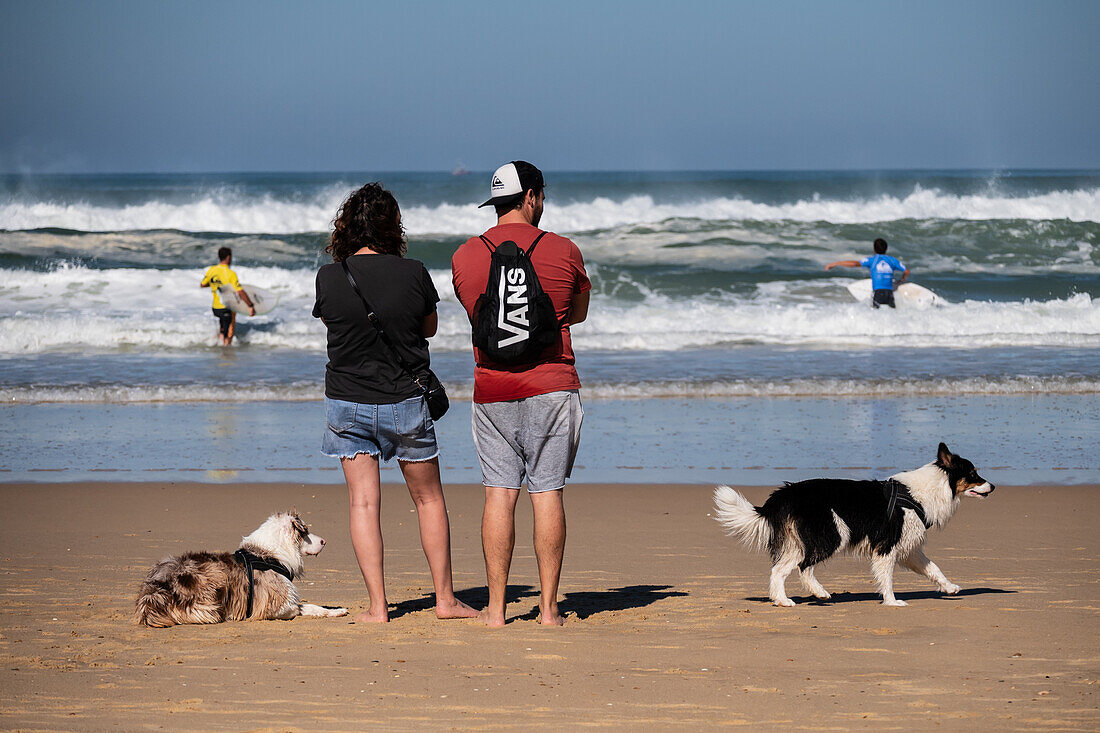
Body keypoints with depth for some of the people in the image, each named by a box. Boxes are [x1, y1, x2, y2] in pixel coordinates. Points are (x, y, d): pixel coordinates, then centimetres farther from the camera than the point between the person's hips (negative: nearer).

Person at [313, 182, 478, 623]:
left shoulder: (329, 278, -9)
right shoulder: (413, 274, -10)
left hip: (348, 404, 0)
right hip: (407, 402, 0)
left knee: (363, 502, 4)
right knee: (428, 499, 13)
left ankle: (377, 606, -1)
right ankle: (445, 598, 17)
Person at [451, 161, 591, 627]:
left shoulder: (465, 257, 3)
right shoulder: (564, 253, -2)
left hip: (492, 391, 2)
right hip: (552, 386, -2)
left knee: (499, 493, 4)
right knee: (547, 493, 1)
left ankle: (496, 607, 3)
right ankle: (548, 606, 2)